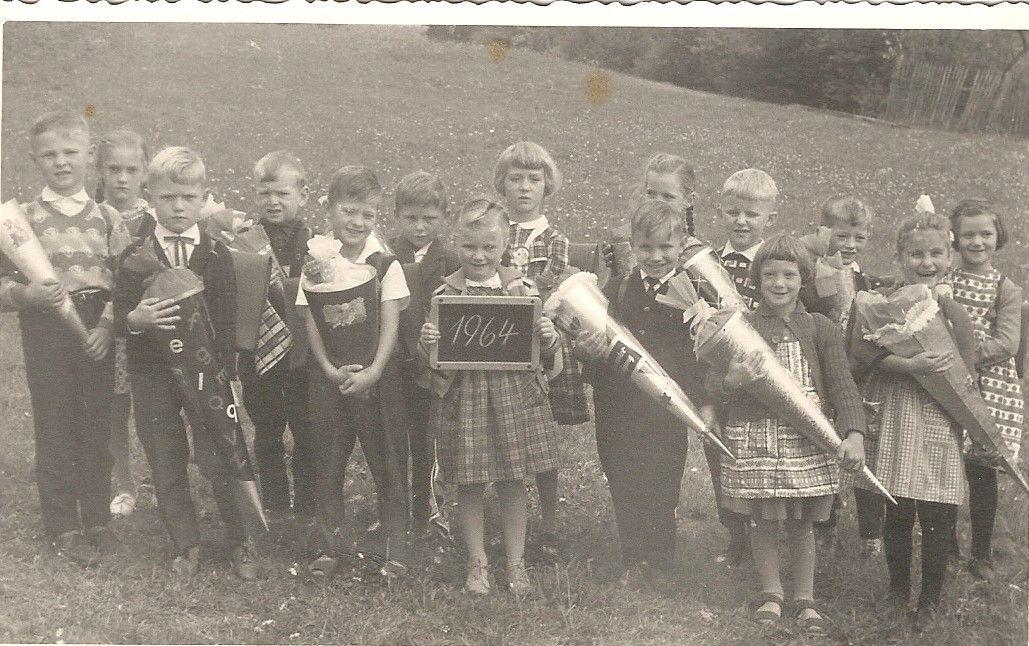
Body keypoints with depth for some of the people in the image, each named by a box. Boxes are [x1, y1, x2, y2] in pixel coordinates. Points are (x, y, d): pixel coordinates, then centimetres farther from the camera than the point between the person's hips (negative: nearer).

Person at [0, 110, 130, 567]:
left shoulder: (107, 218, 4)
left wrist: (106, 326, -12)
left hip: (97, 334, 2)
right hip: (46, 334, -2)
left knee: (98, 427, 9)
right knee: (54, 430, 5)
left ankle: (95, 521, 24)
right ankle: (62, 528, 16)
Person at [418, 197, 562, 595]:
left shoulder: (522, 289, 1)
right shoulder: (446, 293, -2)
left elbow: (541, 349, 8)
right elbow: (434, 358, 1)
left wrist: (549, 338, -14)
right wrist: (427, 344, -20)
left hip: (515, 393, 1)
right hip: (463, 395, -1)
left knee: (513, 483, 9)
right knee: (470, 485, 6)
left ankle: (516, 563, 24)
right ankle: (477, 564, 23)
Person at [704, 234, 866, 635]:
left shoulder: (820, 329, 2)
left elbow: (842, 384, -5)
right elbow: (711, 382, -2)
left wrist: (854, 433, -19)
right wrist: (732, 382, -26)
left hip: (807, 440, 1)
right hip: (753, 440, 0)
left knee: (801, 524, 11)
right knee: (763, 522, 10)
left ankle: (805, 601, 27)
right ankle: (771, 594, 30)